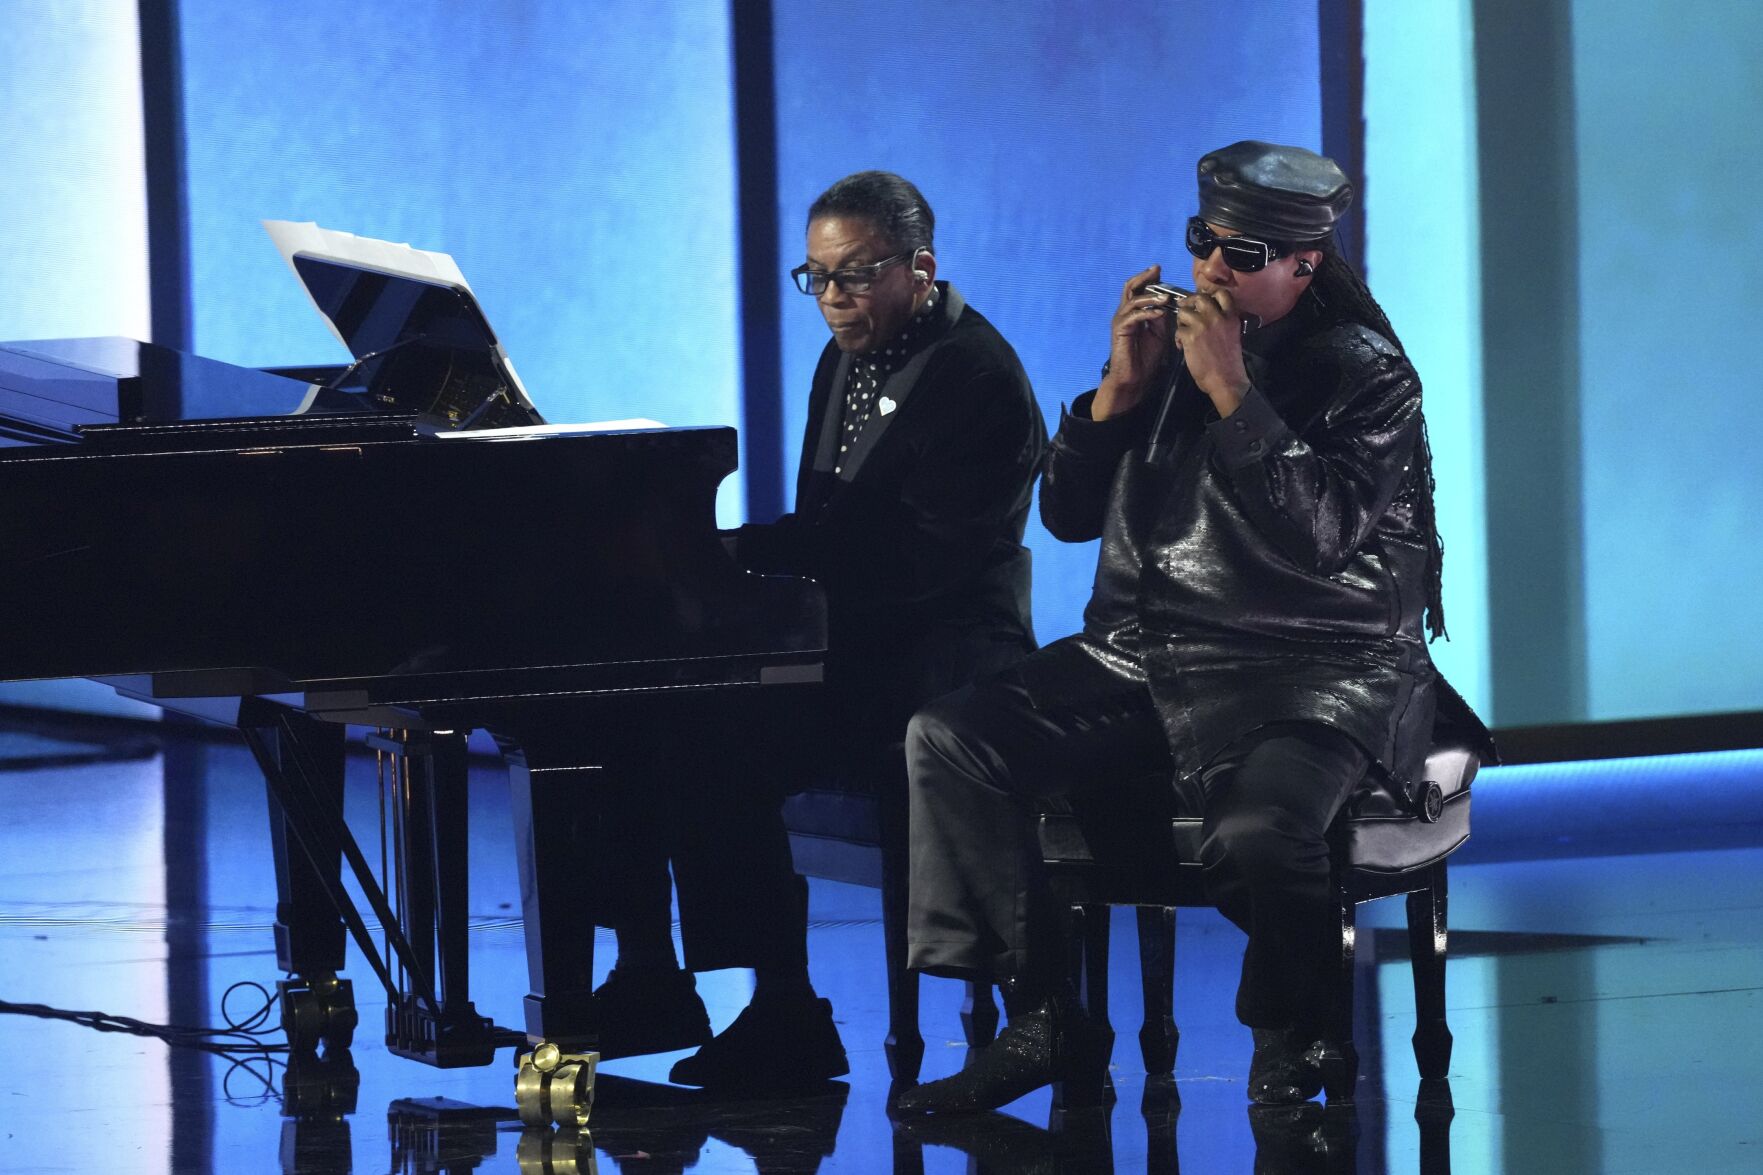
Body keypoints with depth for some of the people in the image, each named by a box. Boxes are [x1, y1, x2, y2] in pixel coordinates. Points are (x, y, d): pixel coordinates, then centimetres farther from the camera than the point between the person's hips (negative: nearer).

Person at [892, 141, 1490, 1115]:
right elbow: (1067, 514, 12)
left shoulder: (1365, 374, -2)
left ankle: (1293, 1037, -6)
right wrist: (1122, 386, -3)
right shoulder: (1168, 346, 13)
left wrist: (1231, 392, -19)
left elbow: (1317, 536, -18)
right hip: (1141, 660, 6)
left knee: (1258, 829, -38)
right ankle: (1043, 1021, -12)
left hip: (1312, 670, -6)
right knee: (950, 736, -15)